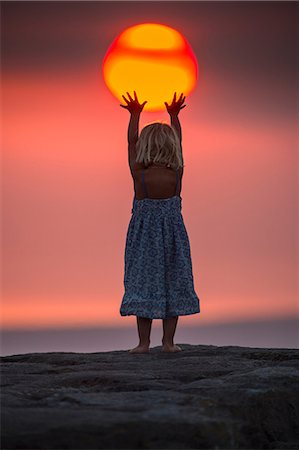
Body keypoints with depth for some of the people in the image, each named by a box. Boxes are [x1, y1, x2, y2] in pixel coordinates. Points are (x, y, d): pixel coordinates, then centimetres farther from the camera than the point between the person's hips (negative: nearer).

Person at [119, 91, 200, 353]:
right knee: (173, 284, 8)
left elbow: (132, 142, 0)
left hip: (144, 235, -1)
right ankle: (168, 341, 8)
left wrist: (135, 114, 13)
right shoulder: (177, 174, -9)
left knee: (144, 284, 4)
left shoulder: (139, 175, -14)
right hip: (173, 234, 1)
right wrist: (174, 114, 20)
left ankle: (144, 342, 5)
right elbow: (177, 142, 7)